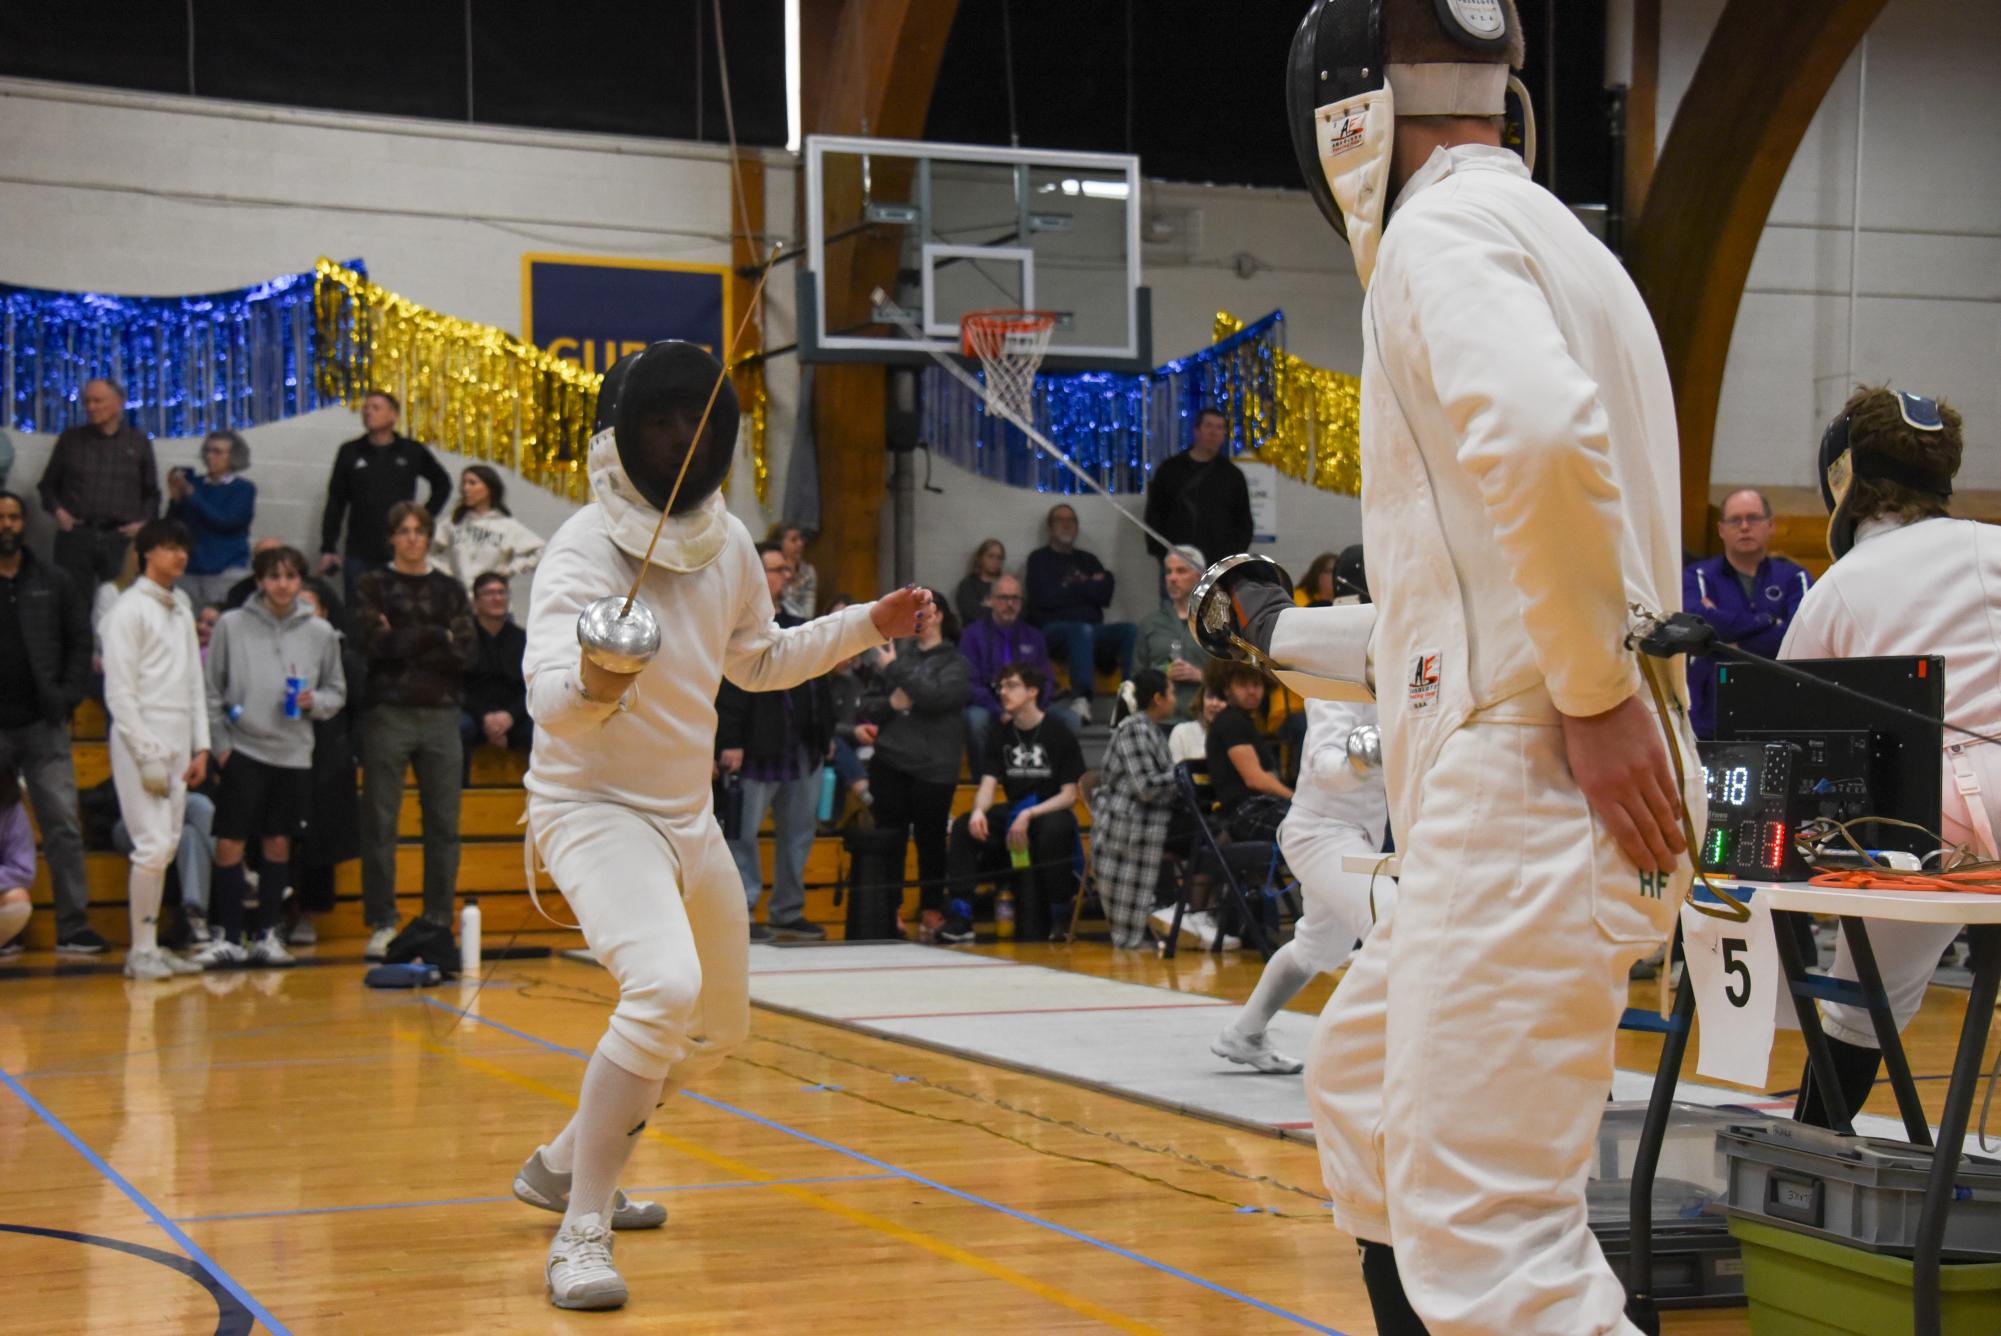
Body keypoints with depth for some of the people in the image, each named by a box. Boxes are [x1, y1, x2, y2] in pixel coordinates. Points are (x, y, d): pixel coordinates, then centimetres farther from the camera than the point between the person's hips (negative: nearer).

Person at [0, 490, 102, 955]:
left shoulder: (52, 581, 7)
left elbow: (80, 640, 10)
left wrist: (68, 697, 0)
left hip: (43, 725, 1)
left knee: (63, 826, -2)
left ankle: (73, 928, 1)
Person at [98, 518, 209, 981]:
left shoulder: (181, 608, 16)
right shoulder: (130, 609, -7)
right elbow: (119, 691, -11)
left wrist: (201, 747, 11)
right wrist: (148, 757, -15)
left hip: (178, 746, 7)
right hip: (141, 741, -7)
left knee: (167, 846, 7)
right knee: (154, 846, -12)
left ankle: (152, 946, 12)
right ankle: (141, 951, -5)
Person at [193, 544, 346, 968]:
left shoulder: (320, 633, 4)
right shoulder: (232, 626, 0)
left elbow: (337, 691, 12)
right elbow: (212, 690, 3)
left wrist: (316, 702, -9)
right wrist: (219, 742, -3)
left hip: (294, 754, 2)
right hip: (243, 750, -2)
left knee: (278, 845, 7)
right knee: (229, 845, -5)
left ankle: (266, 934, 17)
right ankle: (228, 937, 3)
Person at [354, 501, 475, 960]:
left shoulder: (450, 590, 13)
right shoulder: (373, 586, 7)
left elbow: (465, 654, 1)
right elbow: (374, 643, -9)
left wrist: (404, 643, -8)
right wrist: (435, 637, -6)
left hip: (441, 716, 2)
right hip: (388, 714, -2)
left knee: (444, 824, 1)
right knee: (379, 823, -2)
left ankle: (439, 922, 7)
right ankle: (381, 923, 3)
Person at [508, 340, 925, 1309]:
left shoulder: (726, 539, 0)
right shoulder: (586, 550, -22)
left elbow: (757, 660, 19)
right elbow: (548, 703, -35)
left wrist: (864, 627, 11)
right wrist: (592, 679, -57)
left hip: (686, 817, 8)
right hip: (594, 811, -8)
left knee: (720, 1028, 20)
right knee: (665, 991, -33)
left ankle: (564, 1163, 39)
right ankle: (580, 1234, -23)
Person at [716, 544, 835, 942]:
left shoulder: (797, 627, 18)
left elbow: (820, 684, 22)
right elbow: (728, 690, -15)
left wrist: (826, 733, 18)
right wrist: (729, 742, -20)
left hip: (804, 749, 8)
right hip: (760, 749, -8)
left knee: (799, 831, 12)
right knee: (744, 831, -3)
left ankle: (788, 912, 20)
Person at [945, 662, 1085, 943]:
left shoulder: (1059, 735, -6)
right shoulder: (1000, 736, 7)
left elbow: (1069, 795, -9)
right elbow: (988, 786, -2)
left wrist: (1029, 815, -23)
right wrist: (979, 810, -25)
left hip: (1053, 814, -4)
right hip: (1015, 817, 4)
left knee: (1052, 829, -39)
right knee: (963, 826, -20)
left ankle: (1057, 917, -21)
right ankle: (960, 919, -26)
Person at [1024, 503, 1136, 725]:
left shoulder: (1088, 560, 27)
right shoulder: (1040, 559, 15)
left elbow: (1105, 596, 10)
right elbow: (1044, 599, -3)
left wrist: (1072, 589, 2)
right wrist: (1086, 588, 7)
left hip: (1092, 627, 4)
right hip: (1052, 629, -4)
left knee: (1129, 630, -26)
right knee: (1083, 631, -39)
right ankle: (1081, 700, -52)